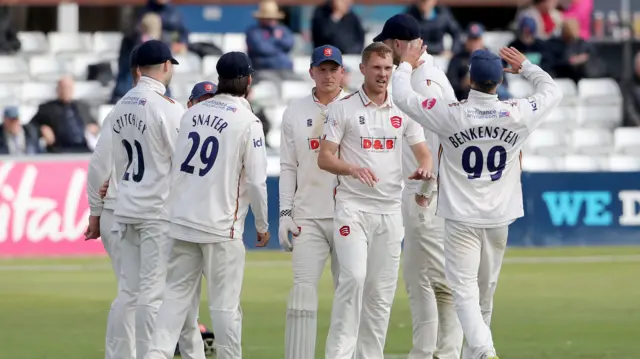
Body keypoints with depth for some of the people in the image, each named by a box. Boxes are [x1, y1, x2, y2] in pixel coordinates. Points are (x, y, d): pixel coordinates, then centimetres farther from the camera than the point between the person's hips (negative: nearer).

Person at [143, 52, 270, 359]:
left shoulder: (193, 113, 7)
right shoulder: (247, 122, -8)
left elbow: (174, 167, 12)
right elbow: (256, 180, -9)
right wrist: (262, 225, 2)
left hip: (182, 220, 5)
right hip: (221, 226, -5)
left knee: (176, 293, 7)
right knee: (225, 304, 1)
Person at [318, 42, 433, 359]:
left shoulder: (403, 110, 10)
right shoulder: (343, 108, 0)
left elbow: (423, 152, 8)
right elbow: (324, 158, -4)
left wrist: (424, 169, -16)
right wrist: (352, 169, -24)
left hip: (390, 211, 4)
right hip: (353, 207, -4)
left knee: (382, 290, 4)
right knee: (353, 277, -20)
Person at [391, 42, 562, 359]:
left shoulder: (451, 115, -13)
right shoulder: (517, 114, -6)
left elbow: (402, 96, -1)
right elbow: (553, 91, 14)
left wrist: (406, 64, 17)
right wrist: (525, 67, 28)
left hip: (462, 219, -3)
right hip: (499, 218, 3)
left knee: (464, 290, -9)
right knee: (485, 292, 16)